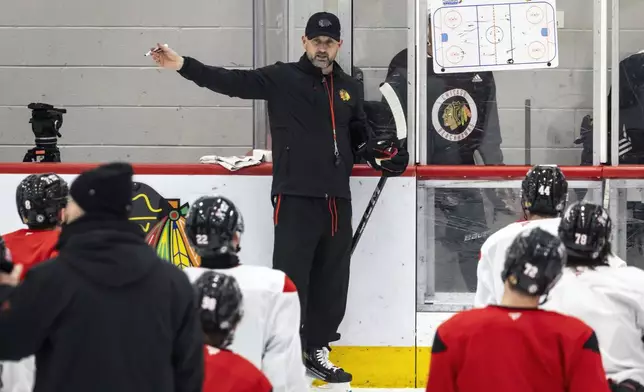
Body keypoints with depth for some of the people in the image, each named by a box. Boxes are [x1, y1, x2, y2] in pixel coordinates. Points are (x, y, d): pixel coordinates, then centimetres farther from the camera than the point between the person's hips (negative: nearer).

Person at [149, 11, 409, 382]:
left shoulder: (350, 88, 14)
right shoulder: (281, 78, -2)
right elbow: (234, 81, -12)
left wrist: (381, 152, 5)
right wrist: (184, 65, -24)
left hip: (336, 197, 5)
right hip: (295, 197, -5)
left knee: (332, 280, 10)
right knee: (291, 279, -6)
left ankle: (317, 349, 24)